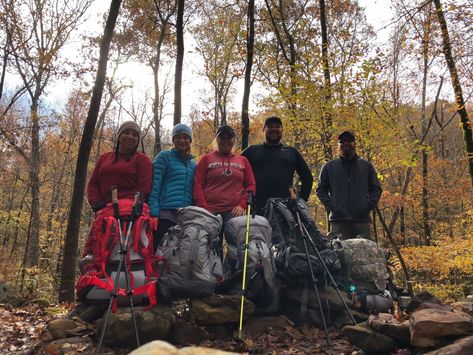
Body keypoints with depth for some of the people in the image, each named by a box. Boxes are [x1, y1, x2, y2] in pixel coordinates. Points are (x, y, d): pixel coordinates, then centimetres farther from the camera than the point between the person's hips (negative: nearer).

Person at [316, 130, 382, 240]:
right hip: (338, 219, -1)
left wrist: (369, 205, 0)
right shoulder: (329, 167, 14)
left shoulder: (367, 166, 16)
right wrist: (330, 205, -3)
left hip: (362, 218, 1)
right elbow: (321, 190, 13)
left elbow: (376, 189, 16)